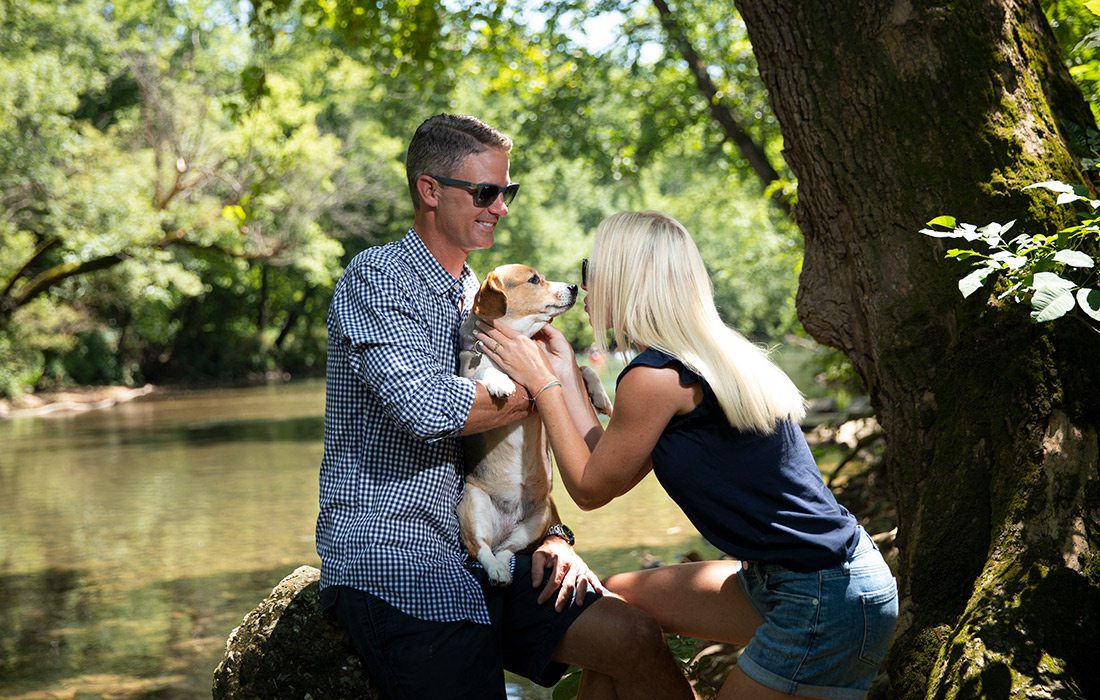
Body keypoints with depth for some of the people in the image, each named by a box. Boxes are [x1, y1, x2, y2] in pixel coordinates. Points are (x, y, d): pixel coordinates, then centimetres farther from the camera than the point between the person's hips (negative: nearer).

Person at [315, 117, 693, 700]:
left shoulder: (478, 299, 18)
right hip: (388, 555, -7)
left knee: (632, 637, -8)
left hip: (471, 554, 8)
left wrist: (551, 536, 3)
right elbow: (429, 408, -23)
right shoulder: (375, 278, -8)